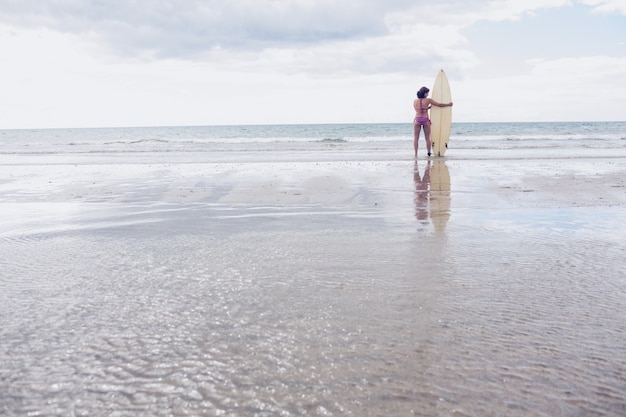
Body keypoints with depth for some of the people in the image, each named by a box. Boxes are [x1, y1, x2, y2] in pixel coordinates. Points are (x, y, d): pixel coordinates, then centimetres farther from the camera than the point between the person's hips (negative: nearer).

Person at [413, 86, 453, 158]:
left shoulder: (415, 101, 4)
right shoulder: (428, 100, -5)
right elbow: (439, 105, 4)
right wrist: (448, 104, 18)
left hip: (417, 120, 1)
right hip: (425, 120, -1)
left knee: (416, 138, 4)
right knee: (427, 138, 9)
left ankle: (416, 154, -4)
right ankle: (429, 153, 11)